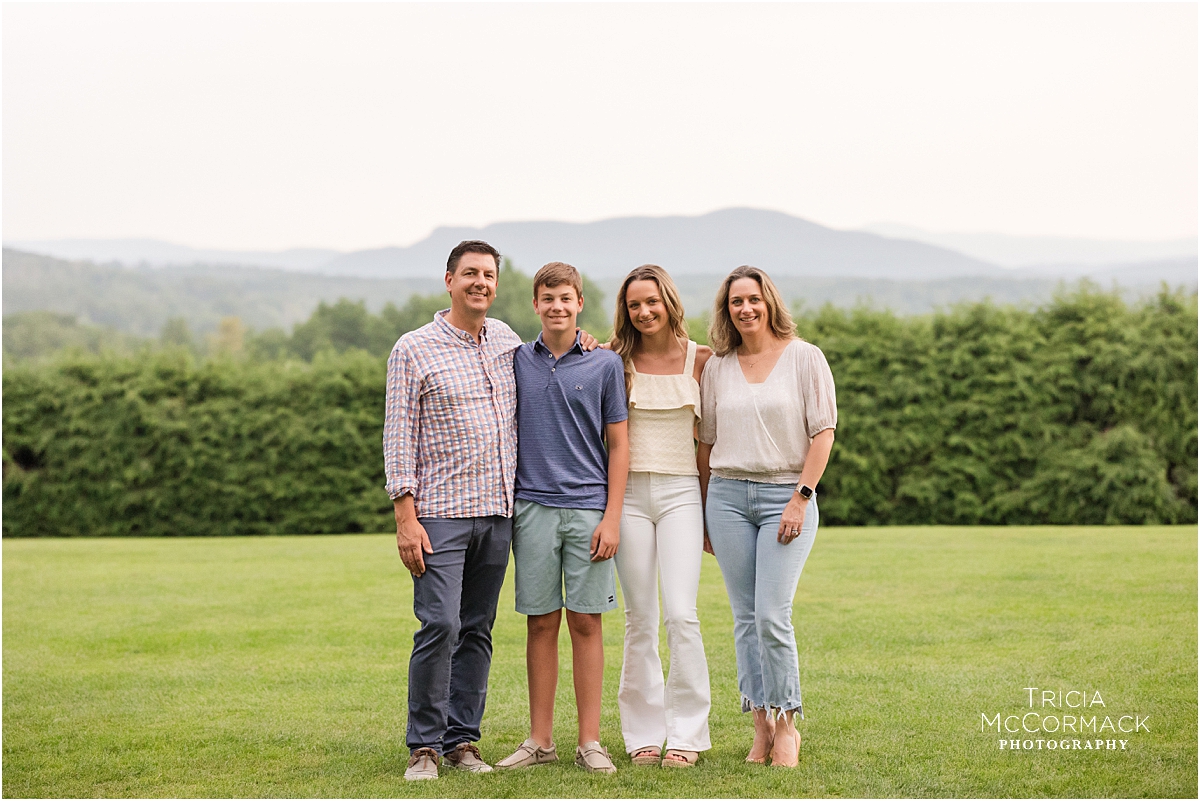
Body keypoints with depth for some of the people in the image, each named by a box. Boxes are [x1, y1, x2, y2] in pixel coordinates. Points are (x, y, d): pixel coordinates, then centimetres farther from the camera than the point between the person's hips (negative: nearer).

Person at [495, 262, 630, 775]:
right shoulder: (516, 362, 8)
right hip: (532, 507, 1)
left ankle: (589, 742, 7)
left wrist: (611, 516, -3)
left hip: (588, 508, -1)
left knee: (585, 622, 1)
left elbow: (618, 445, 5)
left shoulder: (604, 364, 4)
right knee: (541, 622, 5)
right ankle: (540, 741, 13)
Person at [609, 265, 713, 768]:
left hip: (680, 492, -1)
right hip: (629, 493, 1)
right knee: (640, 619, 3)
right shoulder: (617, 361, 5)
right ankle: (644, 732, 12)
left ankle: (686, 733, -1)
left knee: (681, 615, -10)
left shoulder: (700, 359, 4)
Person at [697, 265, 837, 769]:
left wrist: (801, 498, -10)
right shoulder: (717, 367, 11)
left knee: (772, 616, -11)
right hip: (728, 495, 3)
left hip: (786, 494, -3)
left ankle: (787, 726, 2)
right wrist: (703, 513, 13)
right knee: (745, 618, 3)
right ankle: (761, 726, 10)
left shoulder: (804, 357, 2)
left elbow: (823, 432, -2)